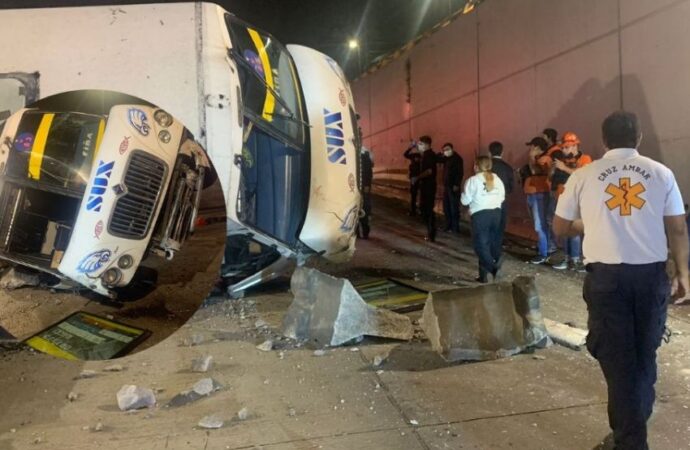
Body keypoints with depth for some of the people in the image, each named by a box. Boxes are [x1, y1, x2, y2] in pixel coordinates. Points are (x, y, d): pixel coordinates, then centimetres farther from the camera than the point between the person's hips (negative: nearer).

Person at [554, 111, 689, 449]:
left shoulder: (583, 176, 0)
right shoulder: (661, 173, 3)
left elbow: (560, 227, 6)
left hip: (606, 275, -2)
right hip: (652, 273, 2)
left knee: (617, 357, 6)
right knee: (644, 352, 20)